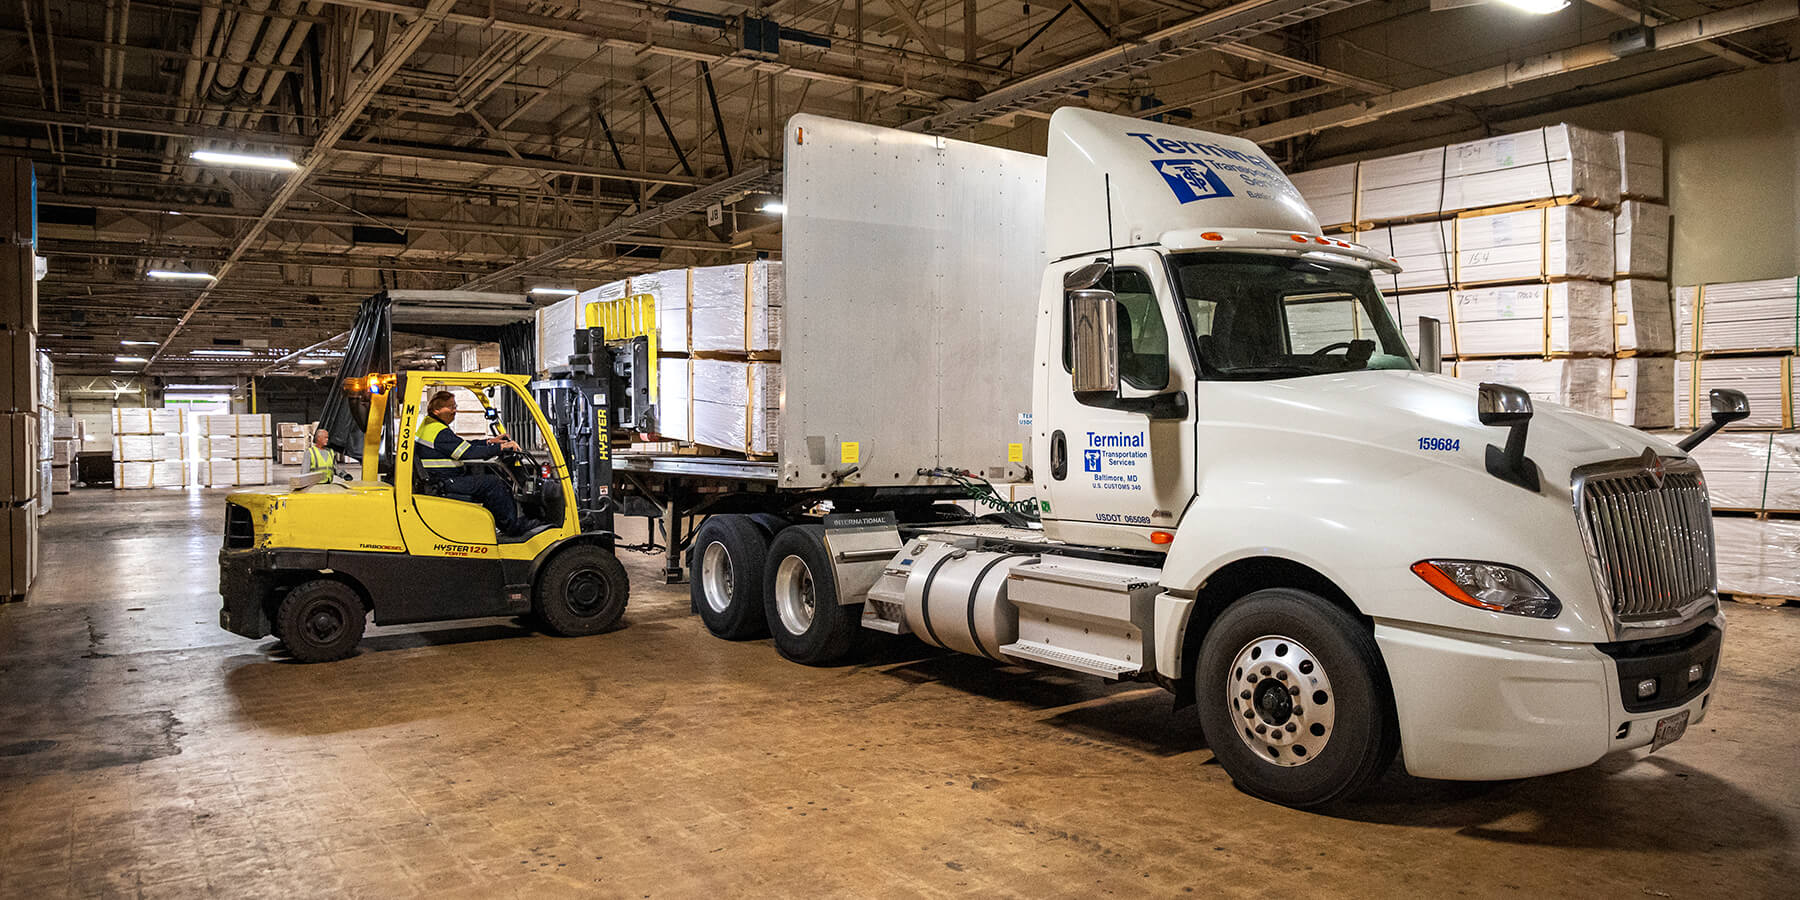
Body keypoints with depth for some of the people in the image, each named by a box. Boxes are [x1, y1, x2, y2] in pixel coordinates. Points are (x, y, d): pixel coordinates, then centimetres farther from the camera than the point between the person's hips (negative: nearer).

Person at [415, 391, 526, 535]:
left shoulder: (428, 425, 15)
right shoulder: (440, 433, -20)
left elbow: (463, 446, 18)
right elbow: (469, 452, -23)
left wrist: (490, 441, 10)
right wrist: (500, 447, -18)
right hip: (446, 484, -11)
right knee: (493, 483, -13)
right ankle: (512, 528, -6)